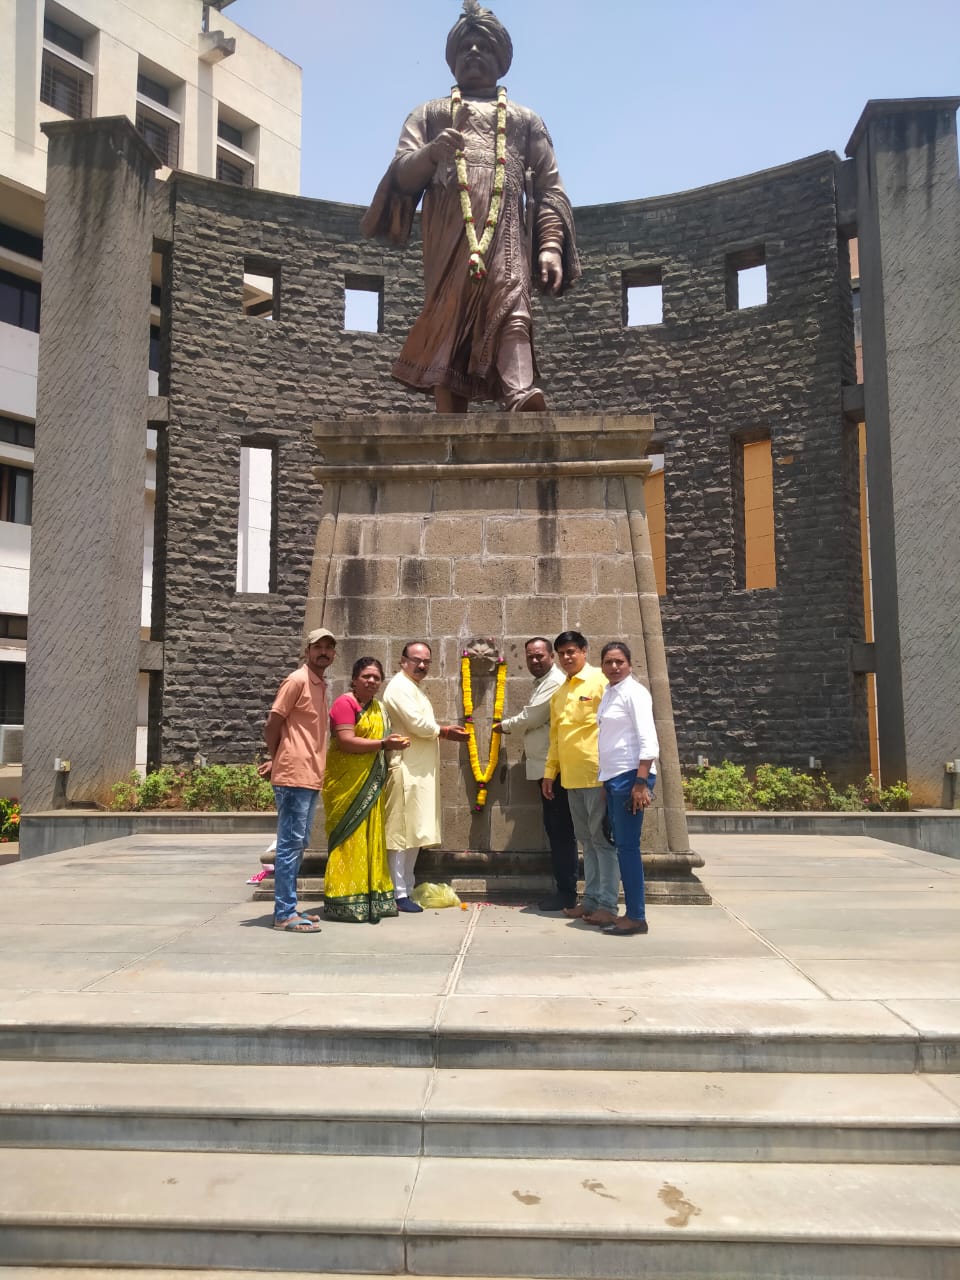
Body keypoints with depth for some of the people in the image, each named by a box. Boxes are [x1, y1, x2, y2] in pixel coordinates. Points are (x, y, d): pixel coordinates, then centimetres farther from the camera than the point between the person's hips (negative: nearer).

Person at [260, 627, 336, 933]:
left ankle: (288, 908, 20)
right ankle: (285, 914, -2)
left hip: (311, 777, 9)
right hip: (294, 775, -9)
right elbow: (272, 725, -9)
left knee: (298, 844, 12)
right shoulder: (297, 680, -9)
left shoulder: (321, 685, 17)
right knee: (290, 844, -6)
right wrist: (276, 759, 4)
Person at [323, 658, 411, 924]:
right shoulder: (345, 703, -9)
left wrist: (393, 743, 7)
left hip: (370, 785, 8)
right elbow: (346, 742, -19)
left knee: (370, 840, 7)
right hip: (347, 785, -8)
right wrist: (383, 744, -17)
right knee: (349, 841, -6)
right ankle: (344, 903, -1)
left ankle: (370, 900, 12)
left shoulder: (378, 709, 17)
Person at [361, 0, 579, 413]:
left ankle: (522, 399, -49)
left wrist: (551, 245, -3)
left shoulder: (526, 120, 30)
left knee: (511, 311, -26)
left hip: (505, 227, 0)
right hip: (447, 230, 0)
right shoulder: (430, 113, 29)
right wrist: (430, 153, -11)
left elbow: (549, 189, 16)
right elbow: (403, 177, 12)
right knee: (446, 325, -15)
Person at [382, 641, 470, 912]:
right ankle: (399, 894, -1)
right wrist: (445, 732, -4)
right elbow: (417, 724, -19)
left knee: (414, 832, 13)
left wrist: (442, 730, 5)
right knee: (402, 834, -6)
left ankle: (407, 887, 20)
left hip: (419, 771, 10)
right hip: (406, 771, -10)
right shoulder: (400, 687, -11)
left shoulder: (414, 688, 21)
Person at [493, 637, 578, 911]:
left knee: (561, 830, -6)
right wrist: (528, 747, 10)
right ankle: (562, 889, 19)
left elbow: (532, 717, -15)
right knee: (554, 829, 13)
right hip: (544, 767, 10)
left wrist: (505, 725, 1)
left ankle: (567, 893, -1)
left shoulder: (554, 682, -13)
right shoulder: (541, 683, 19)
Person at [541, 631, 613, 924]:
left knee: (602, 839, -3)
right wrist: (549, 772, 16)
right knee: (586, 840, 12)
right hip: (571, 777, 7)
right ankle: (591, 900, 18)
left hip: (597, 774, -7)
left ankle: (608, 905, 1)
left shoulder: (600, 682, -6)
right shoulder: (559, 693, 16)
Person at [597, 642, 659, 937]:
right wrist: (606, 780, 15)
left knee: (627, 846, -6)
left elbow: (648, 740, -17)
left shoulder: (634, 692, -9)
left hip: (630, 776, -9)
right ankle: (631, 913, 16)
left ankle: (637, 917, 0)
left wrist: (641, 782, -23)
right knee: (622, 845, 10)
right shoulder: (608, 693, 15)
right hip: (613, 777, 9)